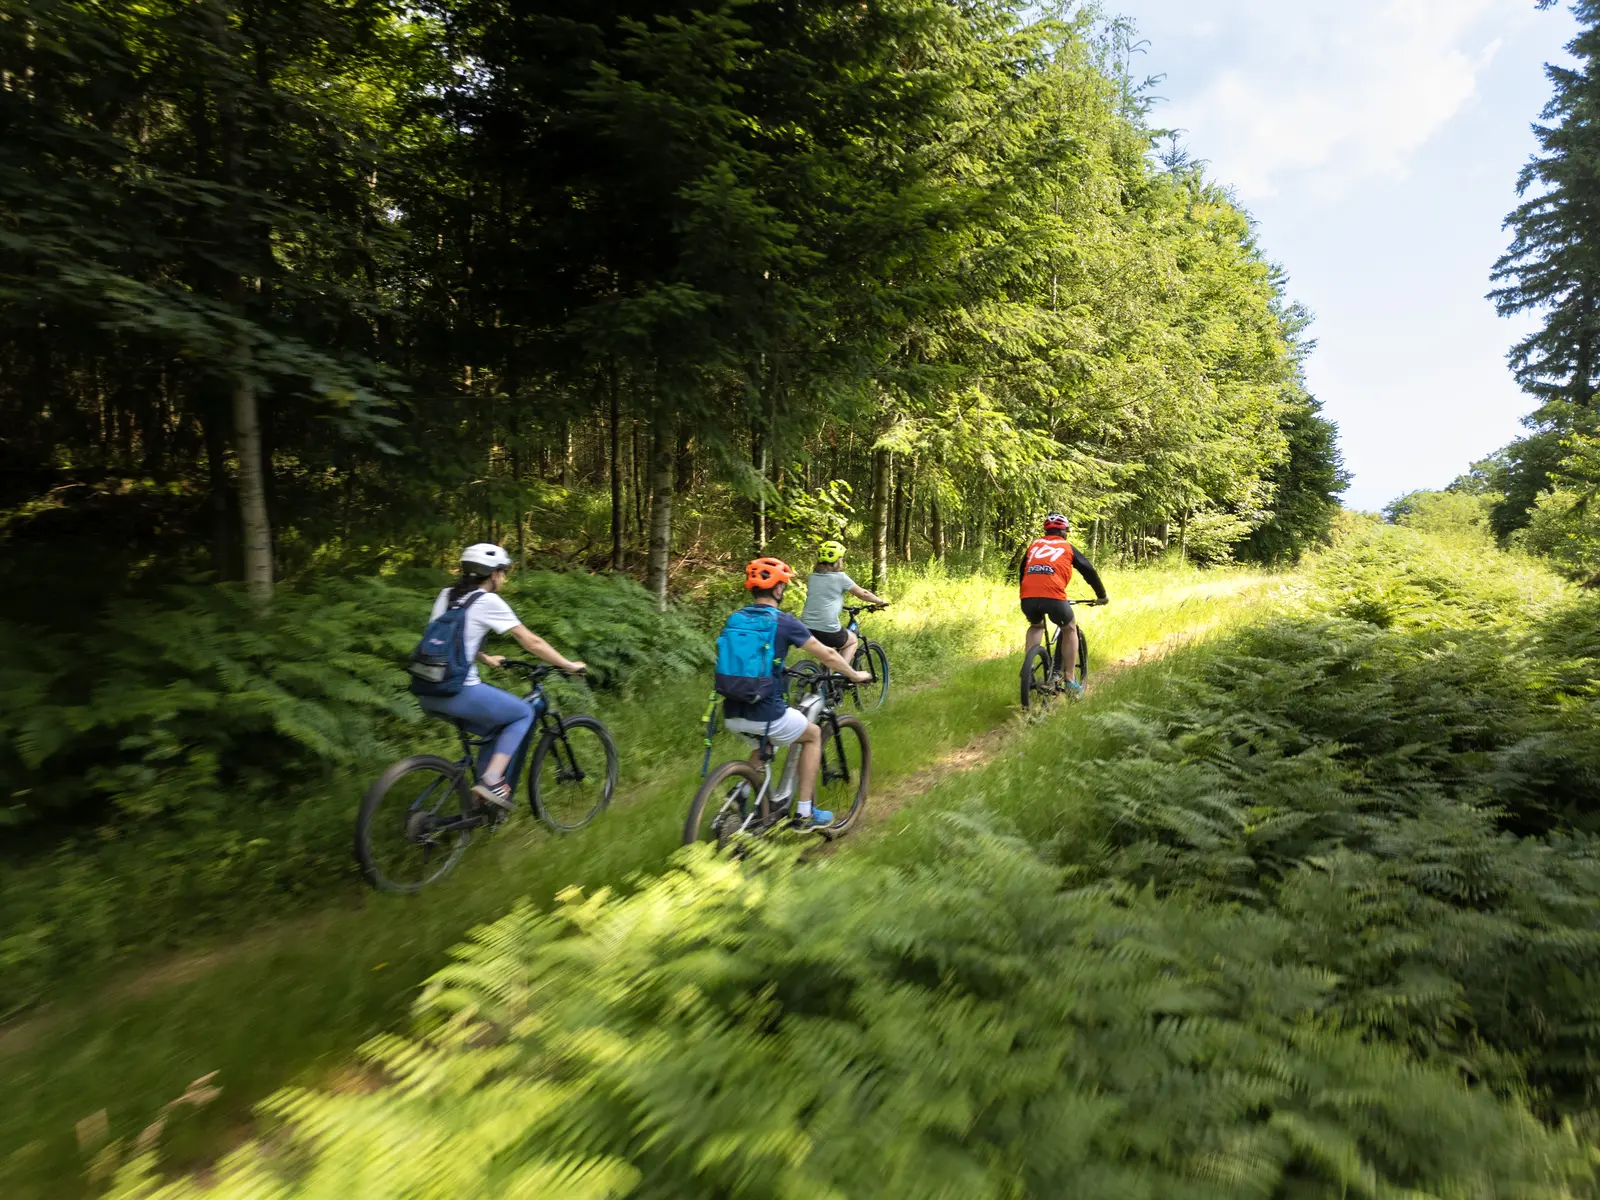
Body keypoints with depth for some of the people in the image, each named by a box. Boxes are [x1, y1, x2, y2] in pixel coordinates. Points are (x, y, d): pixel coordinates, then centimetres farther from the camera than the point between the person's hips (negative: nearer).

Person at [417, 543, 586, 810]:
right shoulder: (488, 601, -6)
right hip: (457, 692, -8)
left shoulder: (447, 595, 15)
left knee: (497, 727, 24)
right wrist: (569, 665, 8)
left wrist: (486, 659, 40)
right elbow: (532, 642, -2)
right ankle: (491, 780, 0)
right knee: (524, 713, 12)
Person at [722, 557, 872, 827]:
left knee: (763, 742, 36)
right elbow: (827, 655, 1)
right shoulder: (785, 622, -7)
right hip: (766, 713, -6)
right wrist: (856, 676, 17)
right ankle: (804, 811, 20)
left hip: (732, 715, 6)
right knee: (813, 736, 21)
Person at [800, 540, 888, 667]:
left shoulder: (812, 577, 13)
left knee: (828, 649, 35)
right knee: (852, 641, 24)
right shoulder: (840, 577, -2)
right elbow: (862, 594, 8)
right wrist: (880, 601, 25)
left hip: (806, 628, 5)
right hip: (827, 629, -5)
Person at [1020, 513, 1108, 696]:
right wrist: (1101, 595, 36)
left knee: (1036, 627, 34)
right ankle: (1070, 680, 21)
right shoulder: (1067, 547, 20)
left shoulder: (1034, 545, 27)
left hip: (1028, 598, 3)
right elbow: (1089, 571, 24)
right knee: (1070, 629, 26)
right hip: (1053, 597, -3)